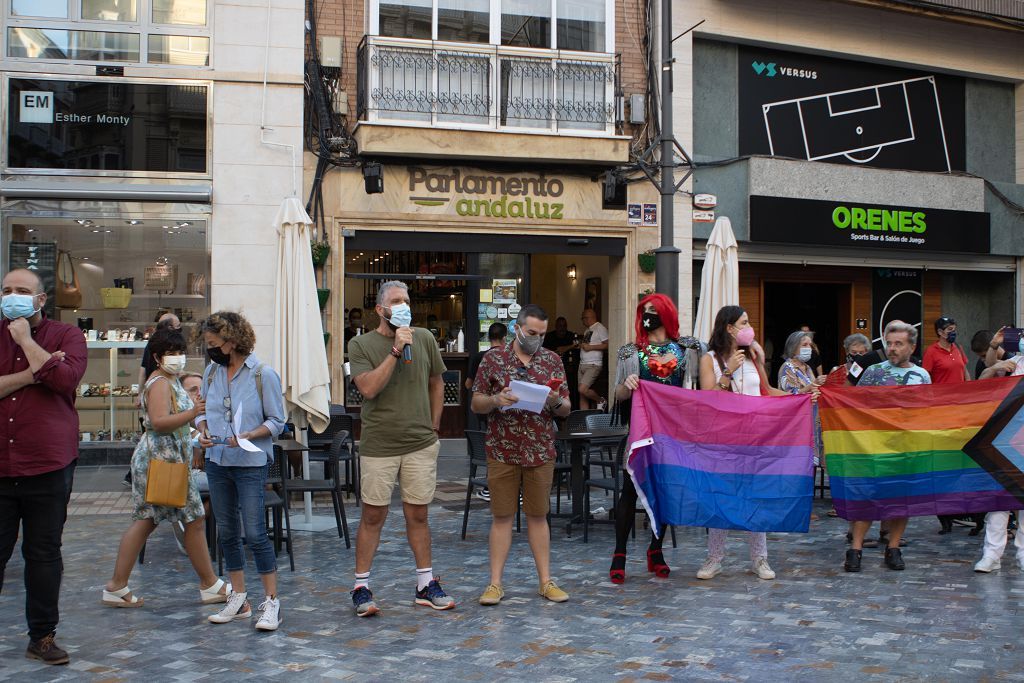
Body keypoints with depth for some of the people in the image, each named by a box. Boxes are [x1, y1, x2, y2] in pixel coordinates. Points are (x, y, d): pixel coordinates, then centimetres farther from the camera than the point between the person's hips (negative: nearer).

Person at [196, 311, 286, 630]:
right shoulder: (212, 371, 6)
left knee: (255, 533, -8)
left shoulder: (263, 374, -9)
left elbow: (276, 421, -6)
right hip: (217, 461, 6)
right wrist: (203, 430, -5)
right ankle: (239, 599, 25)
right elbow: (203, 410, 16)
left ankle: (271, 602, 2)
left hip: (251, 463, -6)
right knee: (226, 532, 12)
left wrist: (247, 436, -21)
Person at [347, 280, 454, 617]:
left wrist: (434, 425, 12)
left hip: (421, 443, 3)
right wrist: (396, 351, -21)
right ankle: (361, 586, 14)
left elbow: (436, 383, 17)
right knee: (373, 516, 3)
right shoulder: (361, 344, -4)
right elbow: (368, 388, -18)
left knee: (418, 515, 10)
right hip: (379, 446, -2)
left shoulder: (424, 338, 6)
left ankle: (426, 584, 20)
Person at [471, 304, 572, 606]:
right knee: (501, 516, 3)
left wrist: (555, 402, -15)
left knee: (538, 516, 8)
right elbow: (476, 404, 4)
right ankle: (495, 583, 10)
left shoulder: (553, 361, 6)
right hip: (502, 451, -1)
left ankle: (546, 581, 16)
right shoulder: (494, 359, 2)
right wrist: (495, 400, -17)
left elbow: (566, 409, 8)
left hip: (541, 452, 1)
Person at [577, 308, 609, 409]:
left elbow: (607, 345, -15)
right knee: (582, 395, 4)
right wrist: (581, 345, 7)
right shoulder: (587, 331, 21)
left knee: (583, 389, -18)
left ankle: (601, 401, 5)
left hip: (593, 365, -9)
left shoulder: (600, 328, -7)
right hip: (582, 364, 9)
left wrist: (590, 347, -15)